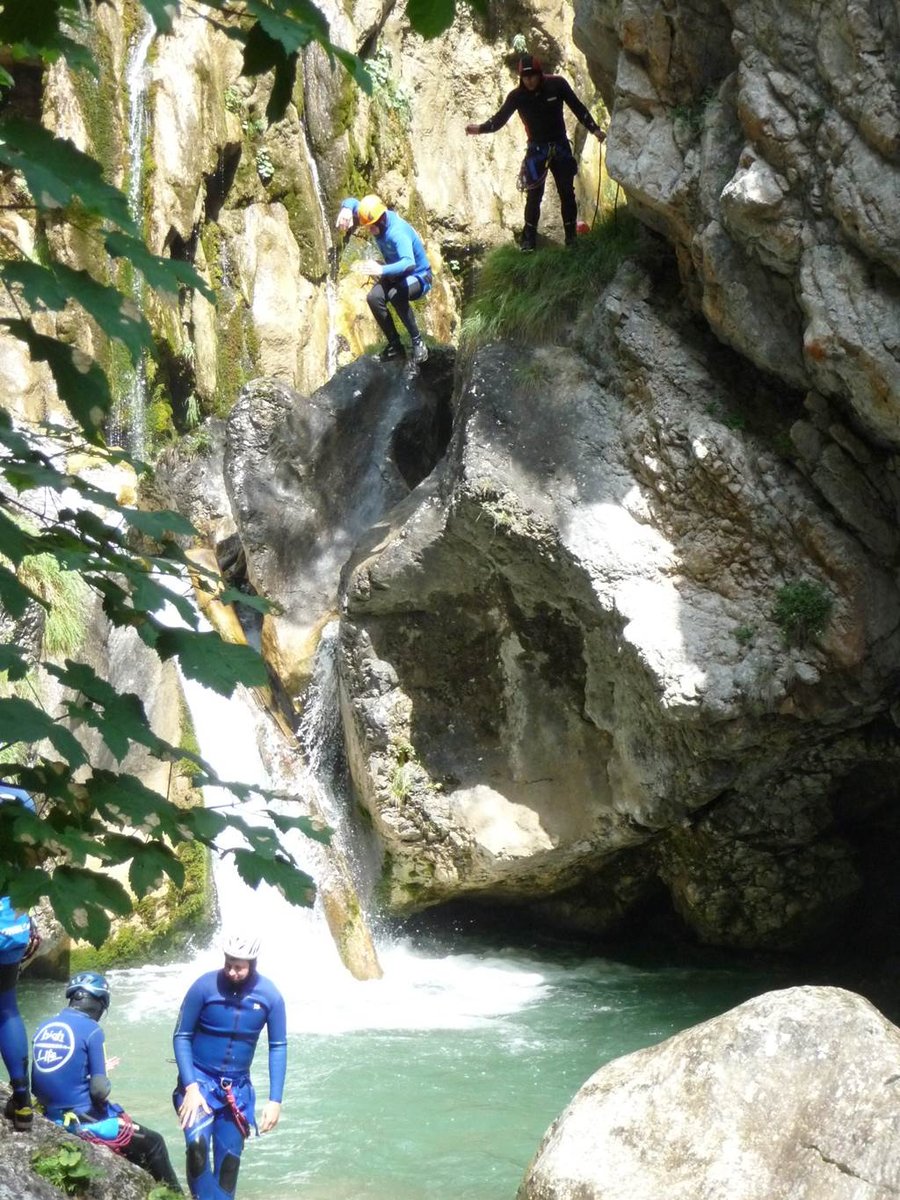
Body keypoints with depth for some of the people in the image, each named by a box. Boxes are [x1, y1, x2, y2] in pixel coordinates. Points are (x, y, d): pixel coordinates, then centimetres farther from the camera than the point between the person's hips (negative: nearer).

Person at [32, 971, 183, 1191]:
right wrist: (106, 1081, 6)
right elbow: (99, 1091, -17)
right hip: (87, 1124, -7)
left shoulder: (42, 1029, 5)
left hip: (52, 1122, 7)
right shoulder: (91, 1030, -13)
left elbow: (36, 1087, 10)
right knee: (153, 1144, 14)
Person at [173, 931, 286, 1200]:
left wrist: (275, 1100, -8)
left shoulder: (269, 995, -11)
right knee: (197, 1144, -25)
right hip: (199, 1078, -3)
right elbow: (181, 1037, -9)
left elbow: (278, 1047, -2)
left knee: (229, 1159, 6)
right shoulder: (204, 986, -17)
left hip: (238, 1086, 3)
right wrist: (190, 1086, -18)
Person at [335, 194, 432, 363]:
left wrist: (381, 270, -67)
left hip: (418, 276, -7)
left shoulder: (398, 232, -35)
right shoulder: (376, 219, -12)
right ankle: (394, 345, -11)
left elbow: (409, 264, -51)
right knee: (374, 297, -23)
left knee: (395, 295, -39)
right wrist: (346, 209, -22)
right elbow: (351, 202, 4)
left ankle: (417, 342, -24)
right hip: (395, 275, 7)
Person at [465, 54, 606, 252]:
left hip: (561, 147, 1)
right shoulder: (517, 96, -11)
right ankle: (529, 239, 6)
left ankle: (571, 236, 18)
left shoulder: (557, 84, -12)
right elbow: (499, 119, -11)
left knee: (567, 193, 6)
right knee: (534, 196, -4)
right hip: (537, 149, -1)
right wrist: (480, 128, -29)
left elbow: (578, 108, -4)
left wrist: (594, 129, -9)